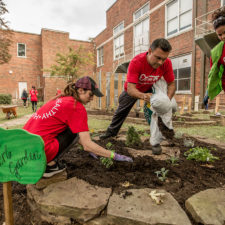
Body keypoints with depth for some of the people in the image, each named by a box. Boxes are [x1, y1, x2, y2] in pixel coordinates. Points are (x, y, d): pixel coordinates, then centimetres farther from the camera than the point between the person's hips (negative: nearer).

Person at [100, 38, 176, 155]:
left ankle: (155, 142, 0)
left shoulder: (167, 63, -30)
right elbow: (130, 88, -45)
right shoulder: (136, 62, -41)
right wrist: (142, 96, -66)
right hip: (133, 89, -1)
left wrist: (167, 99, -39)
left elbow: (171, 84, -19)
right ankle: (112, 131, 43)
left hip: (150, 88, 1)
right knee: (121, 110, 15)